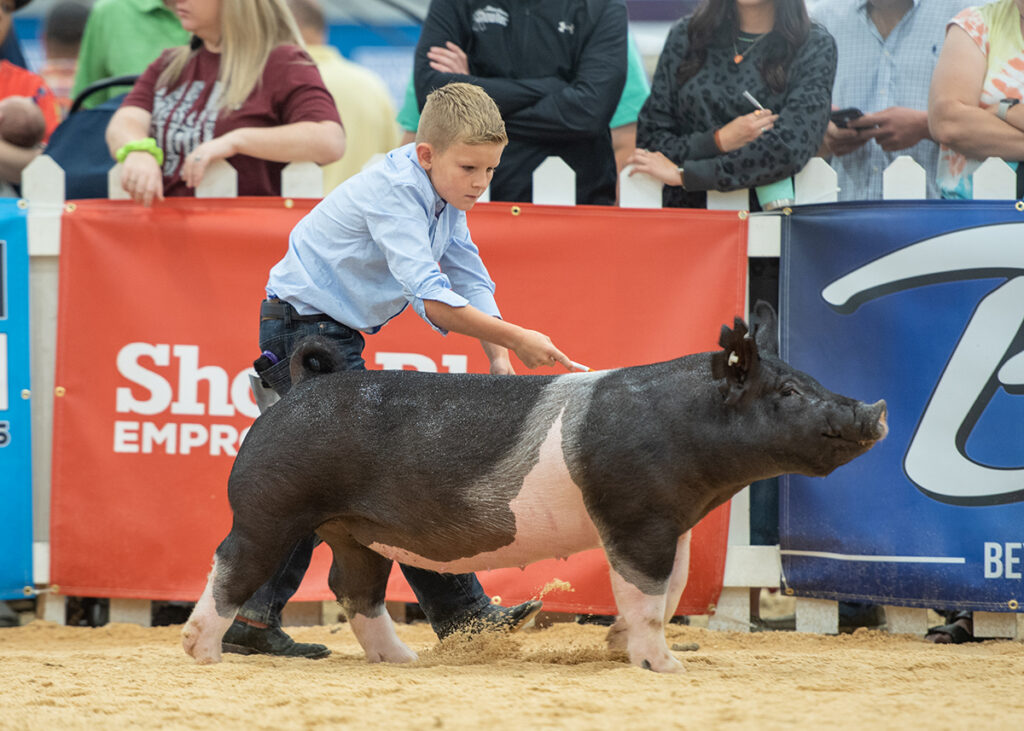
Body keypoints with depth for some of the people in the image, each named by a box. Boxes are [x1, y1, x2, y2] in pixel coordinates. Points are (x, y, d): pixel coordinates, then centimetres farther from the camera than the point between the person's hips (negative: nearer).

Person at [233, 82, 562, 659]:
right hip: (306, 325, -10)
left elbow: (471, 281, 6)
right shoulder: (393, 193, -24)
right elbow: (430, 298, -32)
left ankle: (253, 618, 16)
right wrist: (515, 339, -34)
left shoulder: (443, 195, 5)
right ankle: (460, 612, -13)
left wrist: (499, 360, -8)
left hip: (334, 332, 10)